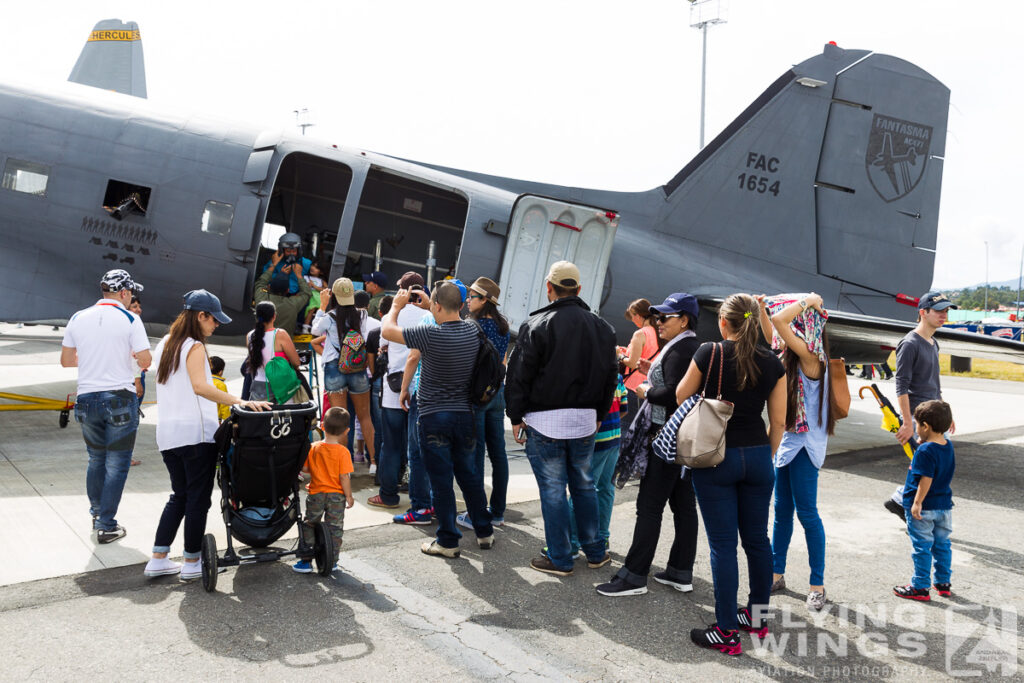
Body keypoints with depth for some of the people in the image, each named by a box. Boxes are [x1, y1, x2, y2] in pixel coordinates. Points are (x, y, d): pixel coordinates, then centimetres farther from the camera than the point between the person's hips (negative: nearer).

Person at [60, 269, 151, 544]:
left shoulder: (78, 318, 5)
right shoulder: (130, 319, -8)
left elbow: (66, 360, 10)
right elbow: (145, 361, -10)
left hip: (87, 399, 5)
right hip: (120, 399, -5)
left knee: (96, 459, 20)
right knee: (117, 464, 4)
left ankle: (96, 513, 33)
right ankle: (106, 526, 7)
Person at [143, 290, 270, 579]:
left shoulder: (165, 344, 15)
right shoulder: (194, 347, -12)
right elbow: (200, 387, -28)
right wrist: (239, 401, -37)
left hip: (167, 434, 8)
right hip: (196, 433, -8)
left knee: (179, 495, 18)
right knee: (198, 498, 2)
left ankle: (158, 560, 18)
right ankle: (192, 562, 10)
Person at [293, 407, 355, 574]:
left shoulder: (313, 448, -7)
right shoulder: (342, 452, -16)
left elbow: (304, 468, -2)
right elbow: (344, 477, -15)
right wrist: (349, 496, -5)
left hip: (316, 494, 2)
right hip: (336, 495, -2)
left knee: (309, 525, 16)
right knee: (335, 528, 12)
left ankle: (305, 561, 16)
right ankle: (332, 561, 18)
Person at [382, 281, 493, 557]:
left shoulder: (431, 335, -19)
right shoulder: (472, 330, -2)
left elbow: (387, 330, -8)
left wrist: (397, 305, 7)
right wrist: (426, 303, 25)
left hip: (434, 417, -5)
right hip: (465, 414, 5)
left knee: (441, 480, 3)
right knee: (470, 475, 17)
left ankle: (448, 541, 11)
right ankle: (485, 533, 26)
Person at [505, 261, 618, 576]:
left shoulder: (536, 325, -10)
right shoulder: (602, 327, 7)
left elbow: (519, 375, -9)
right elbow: (610, 375, 13)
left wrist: (516, 416, 0)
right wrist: (598, 415, 20)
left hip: (545, 421, -5)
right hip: (585, 420, 5)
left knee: (553, 490, 3)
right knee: (584, 485, 17)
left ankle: (559, 559, 12)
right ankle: (595, 552, 26)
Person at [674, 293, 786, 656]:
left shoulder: (709, 353, -11)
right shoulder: (773, 364, 0)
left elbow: (681, 396, 2)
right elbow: (778, 422, 4)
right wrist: (766, 458, 17)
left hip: (716, 457, -4)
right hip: (757, 456, 4)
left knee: (723, 544, 1)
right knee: (757, 538, 17)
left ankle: (727, 632, 8)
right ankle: (757, 615, 32)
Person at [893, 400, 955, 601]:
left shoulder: (925, 451, -22)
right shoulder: (948, 446, 3)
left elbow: (926, 480, -24)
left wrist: (917, 503, -19)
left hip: (923, 508, -8)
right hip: (944, 505, 8)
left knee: (922, 548, 1)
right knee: (942, 544, 17)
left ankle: (920, 588, 8)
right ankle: (943, 583, 28)